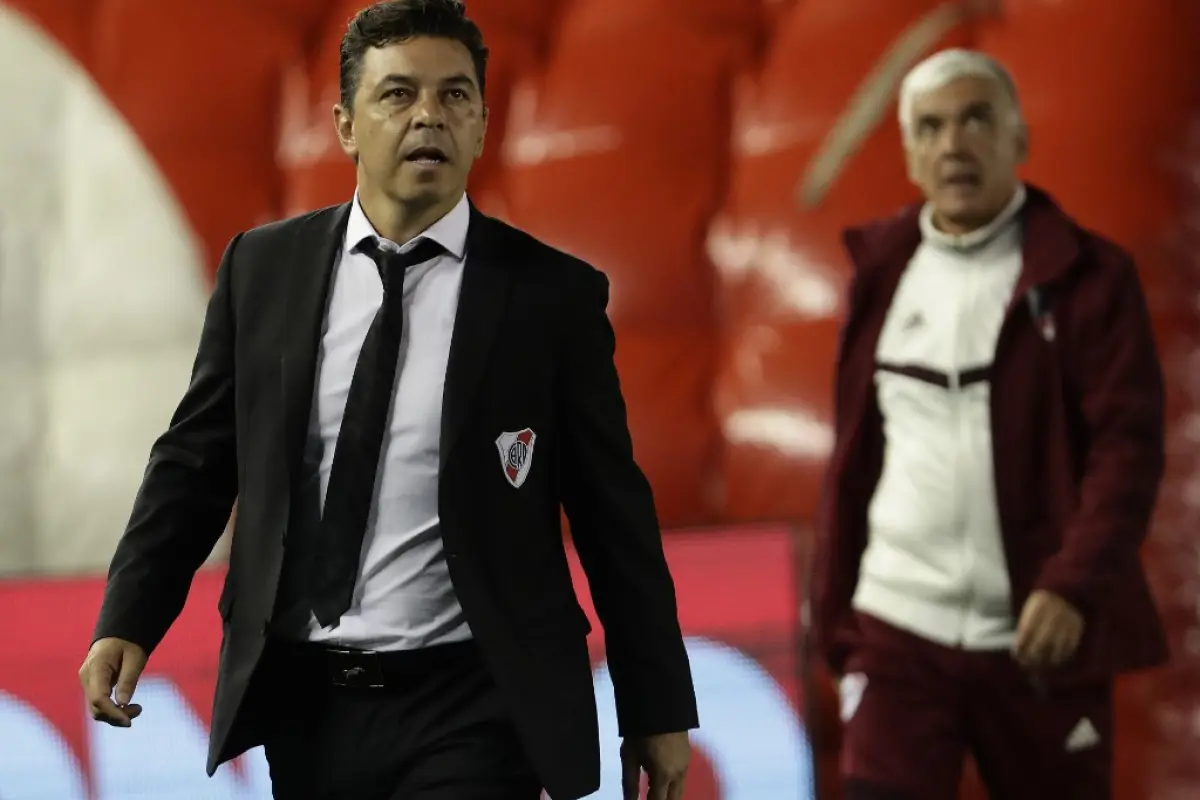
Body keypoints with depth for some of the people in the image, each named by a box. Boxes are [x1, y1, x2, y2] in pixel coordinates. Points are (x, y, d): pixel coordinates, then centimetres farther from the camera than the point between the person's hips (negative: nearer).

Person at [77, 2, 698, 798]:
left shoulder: (553, 294, -3)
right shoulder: (262, 269, 4)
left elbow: (614, 512, 0)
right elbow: (195, 460, 7)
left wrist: (658, 709, 2)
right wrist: (128, 622, -6)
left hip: (470, 712, -3)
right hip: (303, 703, 3)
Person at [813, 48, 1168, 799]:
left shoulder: (1089, 276, -2)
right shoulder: (882, 274, 9)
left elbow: (1128, 442, -9)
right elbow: (854, 455, 14)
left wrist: (1075, 583, -22)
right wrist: (836, 609, 12)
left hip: (1041, 635, -2)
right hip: (900, 630, 2)